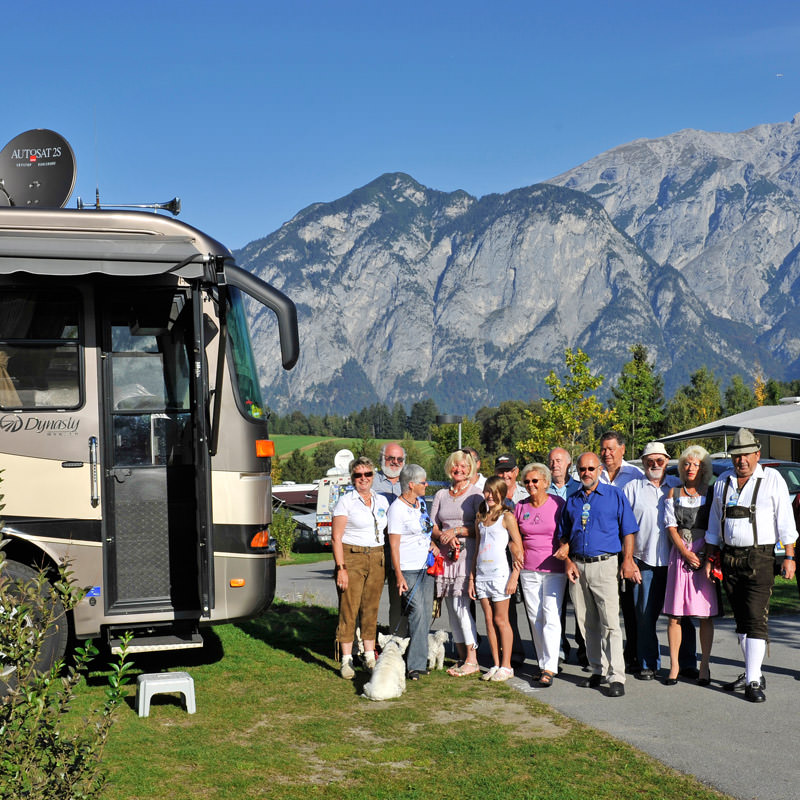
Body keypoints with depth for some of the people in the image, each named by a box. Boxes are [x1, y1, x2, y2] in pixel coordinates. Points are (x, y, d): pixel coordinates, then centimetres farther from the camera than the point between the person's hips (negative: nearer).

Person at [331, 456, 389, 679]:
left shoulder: (382, 501, 12)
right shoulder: (345, 501, -3)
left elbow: (388, 533, 18)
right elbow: (336, 537, -7)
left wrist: (387, 561, 8)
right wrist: (340, 567, -14)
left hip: (376, 559, 5)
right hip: (351, 557, -5)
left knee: (371, 609, 9)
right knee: (349, 609, -4)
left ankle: (370, 657, 19)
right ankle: (346, 661, 2)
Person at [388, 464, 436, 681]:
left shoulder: (421, 502, 11)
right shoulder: (397, 508, -13)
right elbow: (394, 544, -14)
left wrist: (433, 545, 10)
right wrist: (398, 575, -18)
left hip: (426, 566, 8)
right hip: (408, 569, -8)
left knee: (426, 612, 7)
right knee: (417, 612, -12)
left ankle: (418, 660, 14)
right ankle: (416, 665, -8)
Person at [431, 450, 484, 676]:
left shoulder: (476, 493, 1)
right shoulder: (441, 495, 15)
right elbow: (433, 526, 12)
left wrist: (456, 531, -14)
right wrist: (444, 537, -8)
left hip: (468, 554, -5)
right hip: (446, 555, 5)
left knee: (461, 607, -12)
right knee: (452, 609, 6)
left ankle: (472, 660, -6)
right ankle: (462, 657, 13)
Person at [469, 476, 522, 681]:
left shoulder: (506, 517, -5)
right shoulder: (481, 518, 14)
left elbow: (519, 548, -8)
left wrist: (514, 577, -14)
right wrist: (472, 577, 13)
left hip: (500, 574, -6)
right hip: (481, 574, 6)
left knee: (501, 620, -1)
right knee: (489, 620, 7)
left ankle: (506, 666, 6)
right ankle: (496, 665, 12)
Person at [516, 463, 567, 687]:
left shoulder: (558, 504, -3)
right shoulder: (520, 507, 7)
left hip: (554, 569, -4)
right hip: (528, 569, 4)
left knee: (551, 616, -9)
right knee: (535, 617, 7)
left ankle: (550, 668, -8)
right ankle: (543, 663, 17)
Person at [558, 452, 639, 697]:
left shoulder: (614, 495, 3)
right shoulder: (572, 500, 14)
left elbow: (628, 531, 2)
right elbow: (565, 536, 18)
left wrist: (627, 561, -7)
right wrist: (568, 561, 3)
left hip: (604, 564, -4)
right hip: (577, 566, 5)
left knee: (610, 622, -9)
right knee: (587, 624, 9)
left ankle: (617, 677, -9)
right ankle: (596, 671, 18)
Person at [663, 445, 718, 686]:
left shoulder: (711, 493, 7)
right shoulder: (674, 493, 10)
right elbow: (671, 527, 5)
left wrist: (708, 557, -8)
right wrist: (687, 554, -8)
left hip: (707, 557, -1)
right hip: (680, 556, 1)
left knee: (706, 615, 0)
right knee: (674, 614, -2)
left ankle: (704, 666, 9)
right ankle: (674, 666, 6)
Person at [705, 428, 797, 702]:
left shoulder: (772, 479, -2)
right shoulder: (723, 482, 11)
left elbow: (785, 522, -2)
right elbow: (714, 524, 17)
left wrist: (789, 557, -7)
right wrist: (710, 559, 12)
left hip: (760, 559, -5)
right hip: (729, 559, 5)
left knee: (756, 619, -10)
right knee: (741, 620, 10)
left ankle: (753, 682, -9)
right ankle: (752, 674, 21)